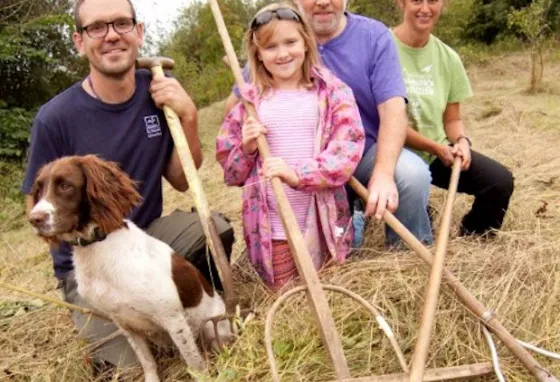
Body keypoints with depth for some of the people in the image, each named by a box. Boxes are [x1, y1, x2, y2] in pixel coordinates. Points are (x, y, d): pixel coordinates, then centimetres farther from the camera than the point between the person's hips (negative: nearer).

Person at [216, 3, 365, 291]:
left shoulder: (333, 92, 0)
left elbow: (348, 148, -13)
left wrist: (298, 174, -26)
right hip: (272, 226, 2)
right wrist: (246, 149, -11)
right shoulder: (249, 102, 6)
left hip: (322, 222, -1)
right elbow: (230, 171, 10)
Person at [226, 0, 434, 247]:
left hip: (368, 152, 0)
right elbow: (235, 104, 6)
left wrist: (383, 172, -32)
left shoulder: (374, 35, -4)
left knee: (413, 173, -30)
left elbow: (393, 109, -15)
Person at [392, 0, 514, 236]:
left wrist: (461, 141, -12)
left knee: (500, 180, -11)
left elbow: (452, 119, 10)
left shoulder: (448, 57, 4)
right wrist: (435, 147, -13)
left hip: (440, 151, 6)